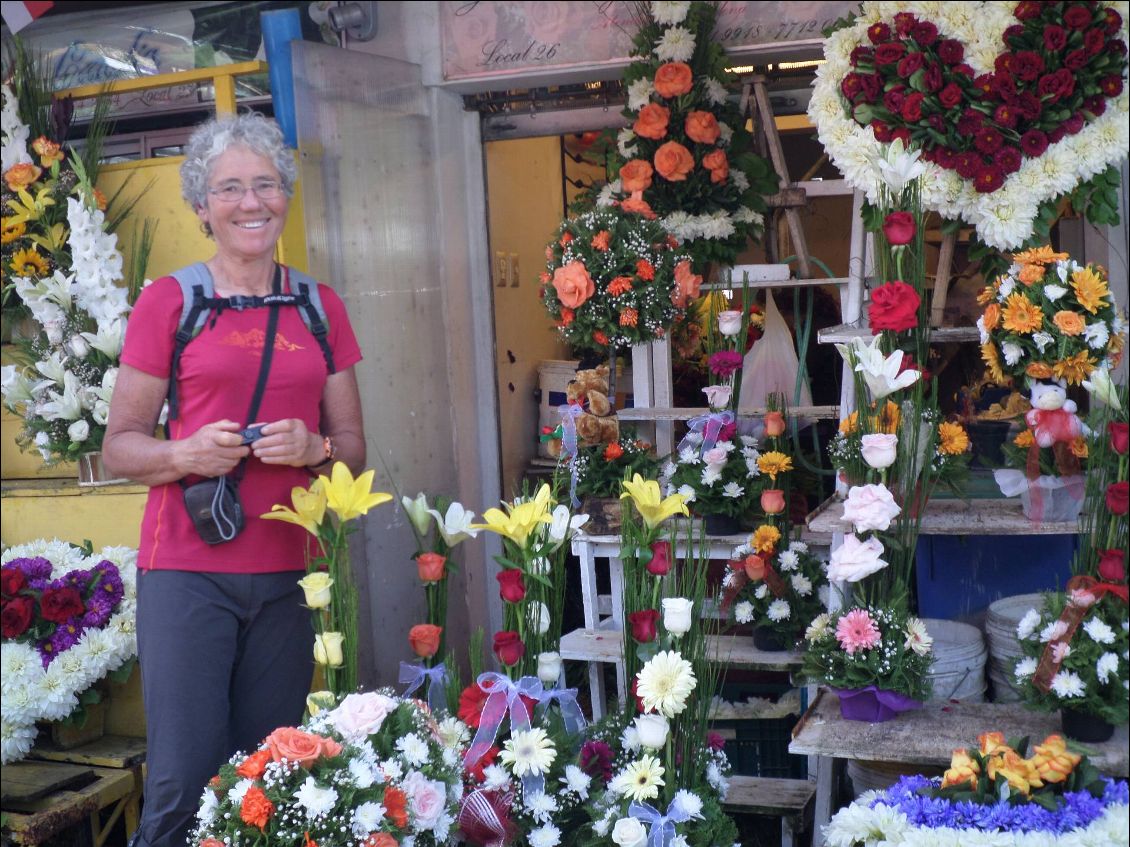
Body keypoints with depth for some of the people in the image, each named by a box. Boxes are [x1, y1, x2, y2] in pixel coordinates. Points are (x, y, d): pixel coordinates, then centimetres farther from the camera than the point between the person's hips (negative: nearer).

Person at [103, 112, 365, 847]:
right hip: (188, 570, -3)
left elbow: (353, 448, 14)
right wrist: (189, 454, -16)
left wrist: (314, 449, -8)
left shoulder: (320, 308, 11)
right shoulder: (170, 300, 2)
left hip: (288, 573, 3)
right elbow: (119, 445, 3)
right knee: (183, 778, -6)